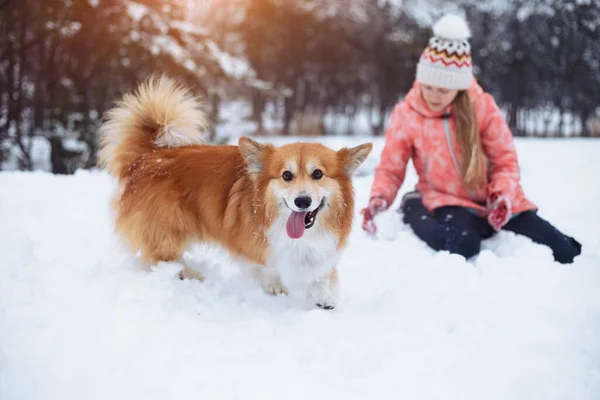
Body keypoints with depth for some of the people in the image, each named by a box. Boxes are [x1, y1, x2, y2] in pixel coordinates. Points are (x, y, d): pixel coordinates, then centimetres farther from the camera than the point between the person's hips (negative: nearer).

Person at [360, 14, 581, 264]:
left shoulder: (483, 106, -6)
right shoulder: (405, 115, -6)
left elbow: (506, 161, -1)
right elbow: (390, 169, -2)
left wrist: (503, 195, -19)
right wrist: (379, 199, -22)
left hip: (494, 202, 2)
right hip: (449, 203, -2)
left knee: (563, 253, -5)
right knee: (463, 245, -37)